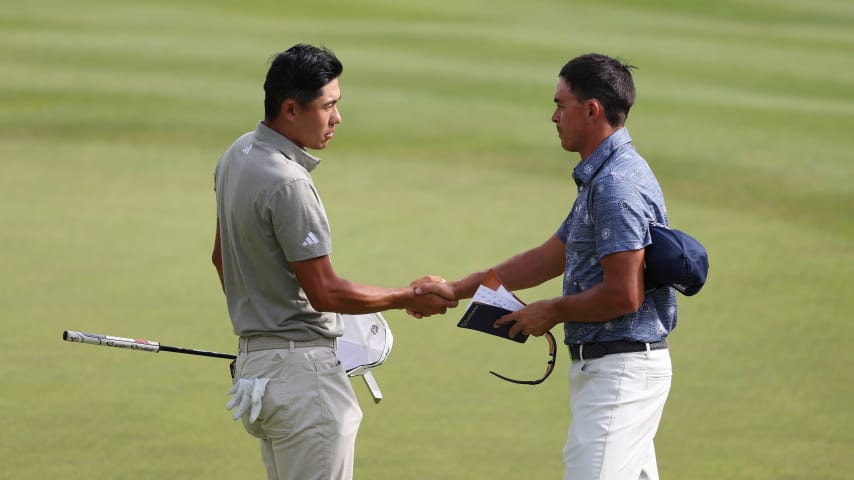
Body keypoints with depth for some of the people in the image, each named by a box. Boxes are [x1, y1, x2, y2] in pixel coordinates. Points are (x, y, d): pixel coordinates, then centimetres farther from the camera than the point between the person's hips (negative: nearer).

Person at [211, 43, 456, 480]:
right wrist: (409, 297, -9)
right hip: (301, 369, -10)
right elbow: (325, 292, -19)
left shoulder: (238, 155, 9)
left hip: (254, 358, 10)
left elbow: (221, 256, 21)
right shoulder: (287, 183, -22)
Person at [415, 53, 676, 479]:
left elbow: (623, 296, -23)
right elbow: (548, 257, 26)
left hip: (620, 373, -11)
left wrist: (554, 312, -7)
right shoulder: (601, 177, 16)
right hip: (600, 367, 11)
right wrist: (456, 290, 24)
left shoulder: (618, 185, -18)